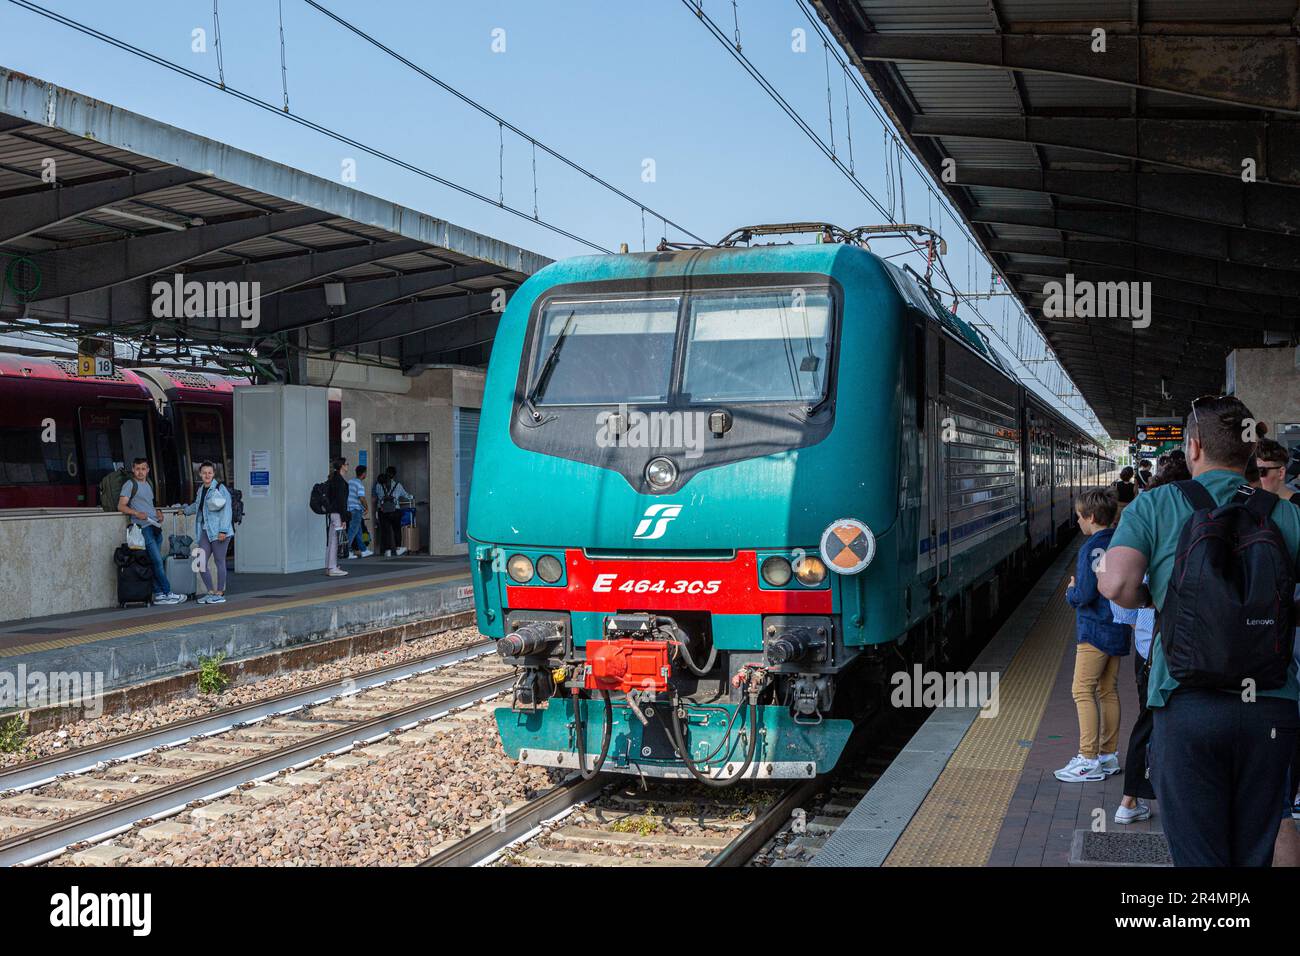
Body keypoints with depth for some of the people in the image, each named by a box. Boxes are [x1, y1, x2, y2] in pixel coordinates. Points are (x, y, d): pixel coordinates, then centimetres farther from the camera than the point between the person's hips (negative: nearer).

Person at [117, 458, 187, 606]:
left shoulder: (149, 483, 21)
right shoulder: (130, 484, -1)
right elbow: (121, 506, -7)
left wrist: (157, 512, 11)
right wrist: (136, 513, -22)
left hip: (155, 526, 7)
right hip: (144, 527, -7)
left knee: (155, 562, 6)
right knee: (158, 561, -10)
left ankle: (158, 595, 7)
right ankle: (167, 593, -9)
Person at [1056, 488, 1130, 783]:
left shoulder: (1092, 548, -16)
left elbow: (1084, 594, -21)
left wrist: (1070, 592, 1)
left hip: (1094, 629, -9)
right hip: (1118, 629, 9)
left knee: (1083, 691, -6)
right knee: (1109, 692, 13)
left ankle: (1088, 760, -9)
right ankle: (1109, 756, 18)